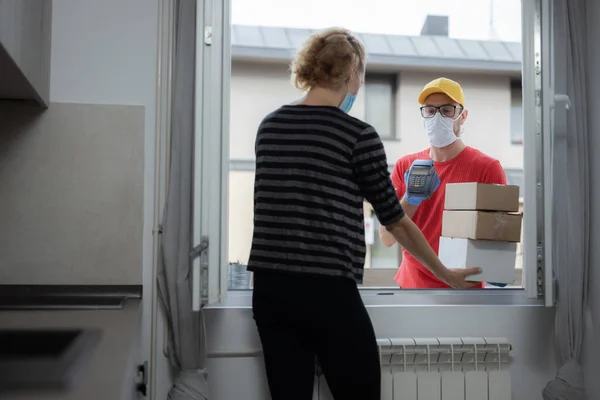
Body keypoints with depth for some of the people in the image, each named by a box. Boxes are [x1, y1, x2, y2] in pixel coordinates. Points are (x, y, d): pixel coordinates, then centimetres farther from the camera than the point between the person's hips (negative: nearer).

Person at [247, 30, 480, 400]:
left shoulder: (269, 126, 10)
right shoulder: (359, 135, -6)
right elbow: (395, 221, 1)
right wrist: (445, 273, 16)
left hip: (269, 287, 6)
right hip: (327, 292, -5)